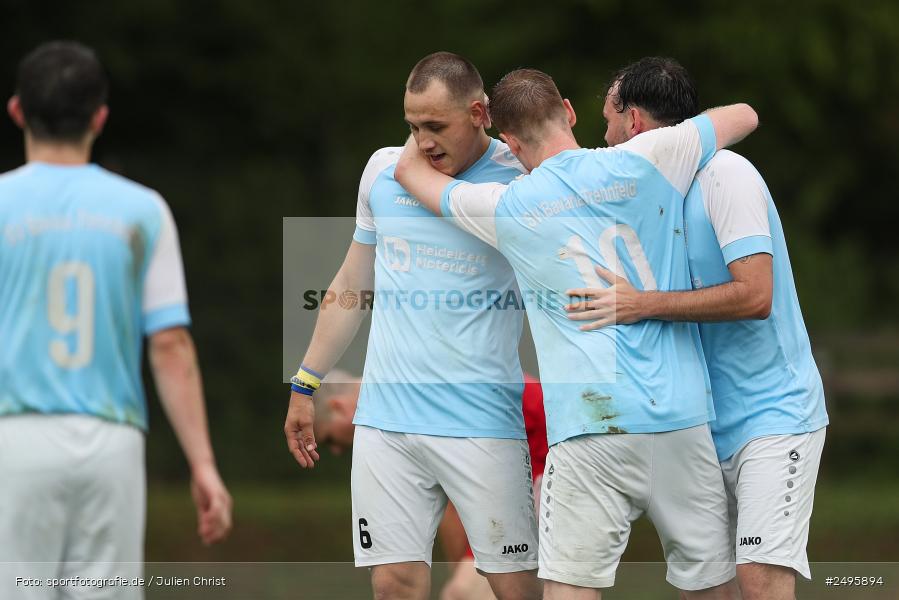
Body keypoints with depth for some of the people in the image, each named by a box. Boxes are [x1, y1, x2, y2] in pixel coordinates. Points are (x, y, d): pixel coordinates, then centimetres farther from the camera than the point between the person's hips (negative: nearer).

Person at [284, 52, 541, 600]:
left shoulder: (520, 180, -4)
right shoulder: (384, 170, 10)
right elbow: (353, 286, 21)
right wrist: (306, 385, 21)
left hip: (482, 425, -4)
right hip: (385, 420, 4)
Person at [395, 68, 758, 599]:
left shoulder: (508, 208, 5)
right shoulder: (644, 161, 5)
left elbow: (410, 169, 23)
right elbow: (744, 116, 19)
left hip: (591, 424, -2)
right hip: (683, 416, 2)